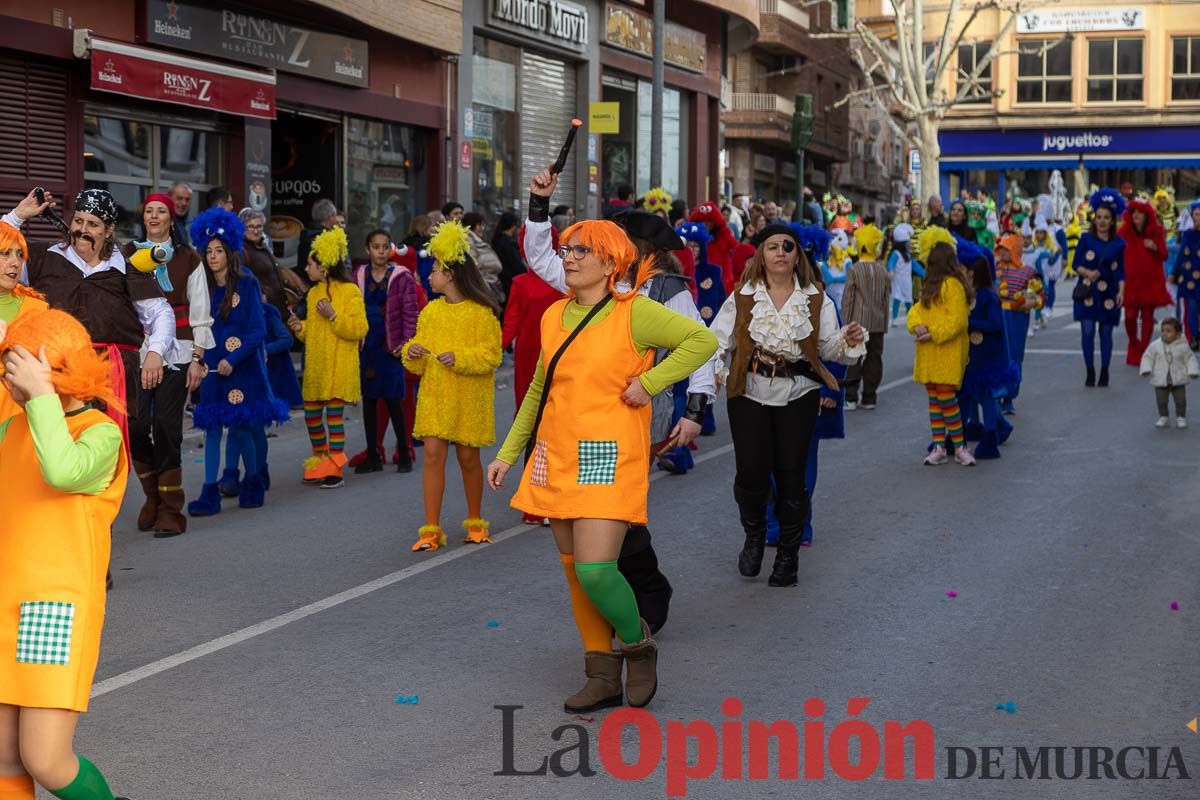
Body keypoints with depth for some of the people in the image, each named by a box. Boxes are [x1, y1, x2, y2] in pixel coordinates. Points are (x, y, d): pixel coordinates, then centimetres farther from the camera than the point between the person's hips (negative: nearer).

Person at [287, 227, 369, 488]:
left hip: (339, 366, -7)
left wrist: (333, 315, -21)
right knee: (311, 413, 8)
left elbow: (360, 329, -14)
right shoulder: (313, 293, 16)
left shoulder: (349, 291, -7)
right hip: (314, 365, 7)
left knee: (334, 414, -6)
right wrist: (300, 327, 5)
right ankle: (320, 462, 22)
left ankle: (335, 469, -1)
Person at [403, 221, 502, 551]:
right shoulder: (431, 311, 9)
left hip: (469, 399, -4)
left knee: (468, 458, 6)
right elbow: (419, 365, 12)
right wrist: (412, 354, -9)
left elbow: (491, 355, -10)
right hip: (435, 396, 4)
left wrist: (459, 358, -22)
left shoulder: (481, 313, -7)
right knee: (433, 454, -5)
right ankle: (431, 529, -2)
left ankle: (475, 521, 26)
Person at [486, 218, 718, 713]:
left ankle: (637, 644, 13)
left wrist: (649, 382, -15)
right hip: (556, 459, 7)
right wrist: (508, 453, 19)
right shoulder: (555, 316, 11)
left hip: (607, 460, -6)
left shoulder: (633, 312, -8)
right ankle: (603, 678, 21)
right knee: (574, 571, 9)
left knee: (595, 569, -16)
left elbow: (702, 340, -12)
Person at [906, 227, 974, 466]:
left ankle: (959, 447, 1)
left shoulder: (953, 285, -13)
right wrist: (917, 325, -7)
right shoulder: (931, 286, 18)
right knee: (934, 398, 9)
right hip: (929, 353, 9)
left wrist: (932, 334, -18)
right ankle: (939, 447, 14)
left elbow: (957, 321, -19)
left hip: (948, 351, -9)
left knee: (946, 396, -9)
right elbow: (917, 309, 14)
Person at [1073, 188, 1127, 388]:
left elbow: (1121, 271, 6)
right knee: (1087, 332, -7)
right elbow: (1075, 264, 2)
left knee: (1106, 333, 5)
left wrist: (1121, 292, -5)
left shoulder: (1118, 243, 3)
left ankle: (1104, 373, 15)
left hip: (1108, 293, 1)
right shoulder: (1086, 239, 1)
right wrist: (1087, 273, -16)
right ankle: (1090, 372, 4)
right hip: (1087, 291, -1)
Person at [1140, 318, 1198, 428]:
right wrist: (1146, 369, -15)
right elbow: (1148, 357, 0)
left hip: (1178, 381, -1)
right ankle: (1163, 417, 21)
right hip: (1161, 381, 1)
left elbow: (1190, 359, 0)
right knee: (1161, 401, 5)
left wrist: (1192, 371, -12)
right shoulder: (1155, 346, -6)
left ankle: (1181, 417, 20)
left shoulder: (1183, 347, -8)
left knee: (1181, 401, 5)